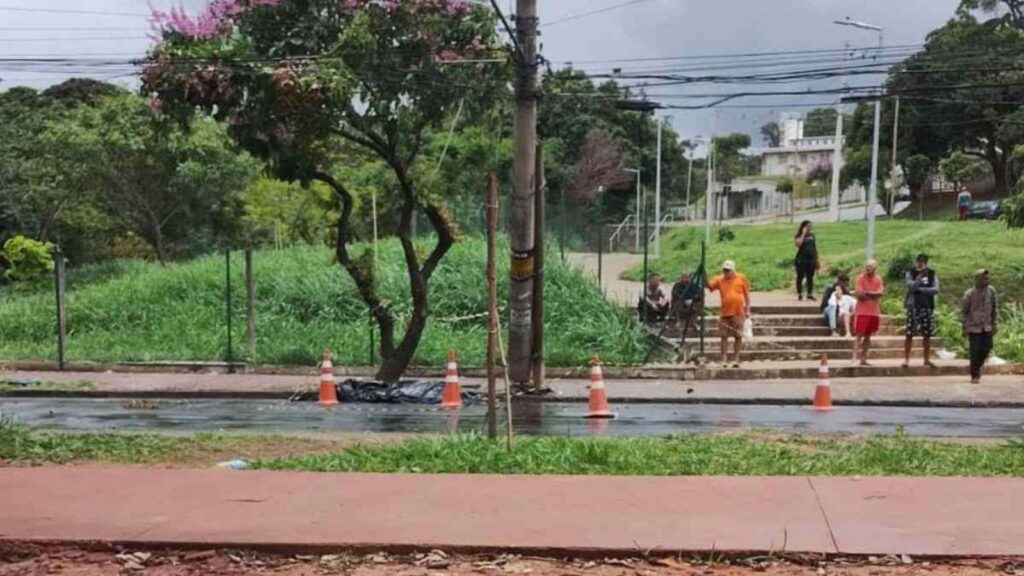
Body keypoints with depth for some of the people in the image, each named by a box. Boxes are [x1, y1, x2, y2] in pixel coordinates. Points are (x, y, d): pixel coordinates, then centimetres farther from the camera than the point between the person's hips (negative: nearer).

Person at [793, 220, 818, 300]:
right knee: (800, 277, -1)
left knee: (810, 277, 8)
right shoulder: (799, 236, -3)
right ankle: (800, 294, 5)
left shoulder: (812, 235, 11)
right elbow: (798, 244, -24)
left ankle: (810, 294, 14)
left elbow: (815, 247, 16)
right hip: (801, 259, -5)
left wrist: (816, 259, 13)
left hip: (811, 259, 5)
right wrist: (803, 234, -18)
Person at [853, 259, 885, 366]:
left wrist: (867, 293, -14)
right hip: (862, 312, -5)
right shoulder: (861, 278, -5)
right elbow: (859, 294, -15)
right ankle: (855, 356, -12)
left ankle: (863, 359, 15)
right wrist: (874, 294, -9)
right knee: (859, 335, -9)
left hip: (874, 312, 5)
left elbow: (881, 293, -6)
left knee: (868, 336, 9)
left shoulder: (878, 279, 8)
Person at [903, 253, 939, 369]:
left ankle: (927, 359, 14)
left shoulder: (932, 274, 8)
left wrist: (920, 289, -9)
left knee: (927, 334, 4)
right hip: (913, 306, -2)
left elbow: (936, 290, -4)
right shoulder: (911, 273, 2)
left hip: (928, 307, 2)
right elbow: (911, 287, -14)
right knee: (910, 334, -5)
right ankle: (906, 359, 1)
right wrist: (920, 276, -22)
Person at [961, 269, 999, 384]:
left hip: (987, 327, 3)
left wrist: (995, 324, 4)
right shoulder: (969, 294, -10)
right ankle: (974, 375, 9)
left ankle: (977, 368, 28)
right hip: (974, 327, -3)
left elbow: (995, 308, 8)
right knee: (975, 352, -2)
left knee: (986, 350, 3)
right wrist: (965, 328, -4)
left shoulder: (991, 291, -1)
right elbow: (963, 311, -2)